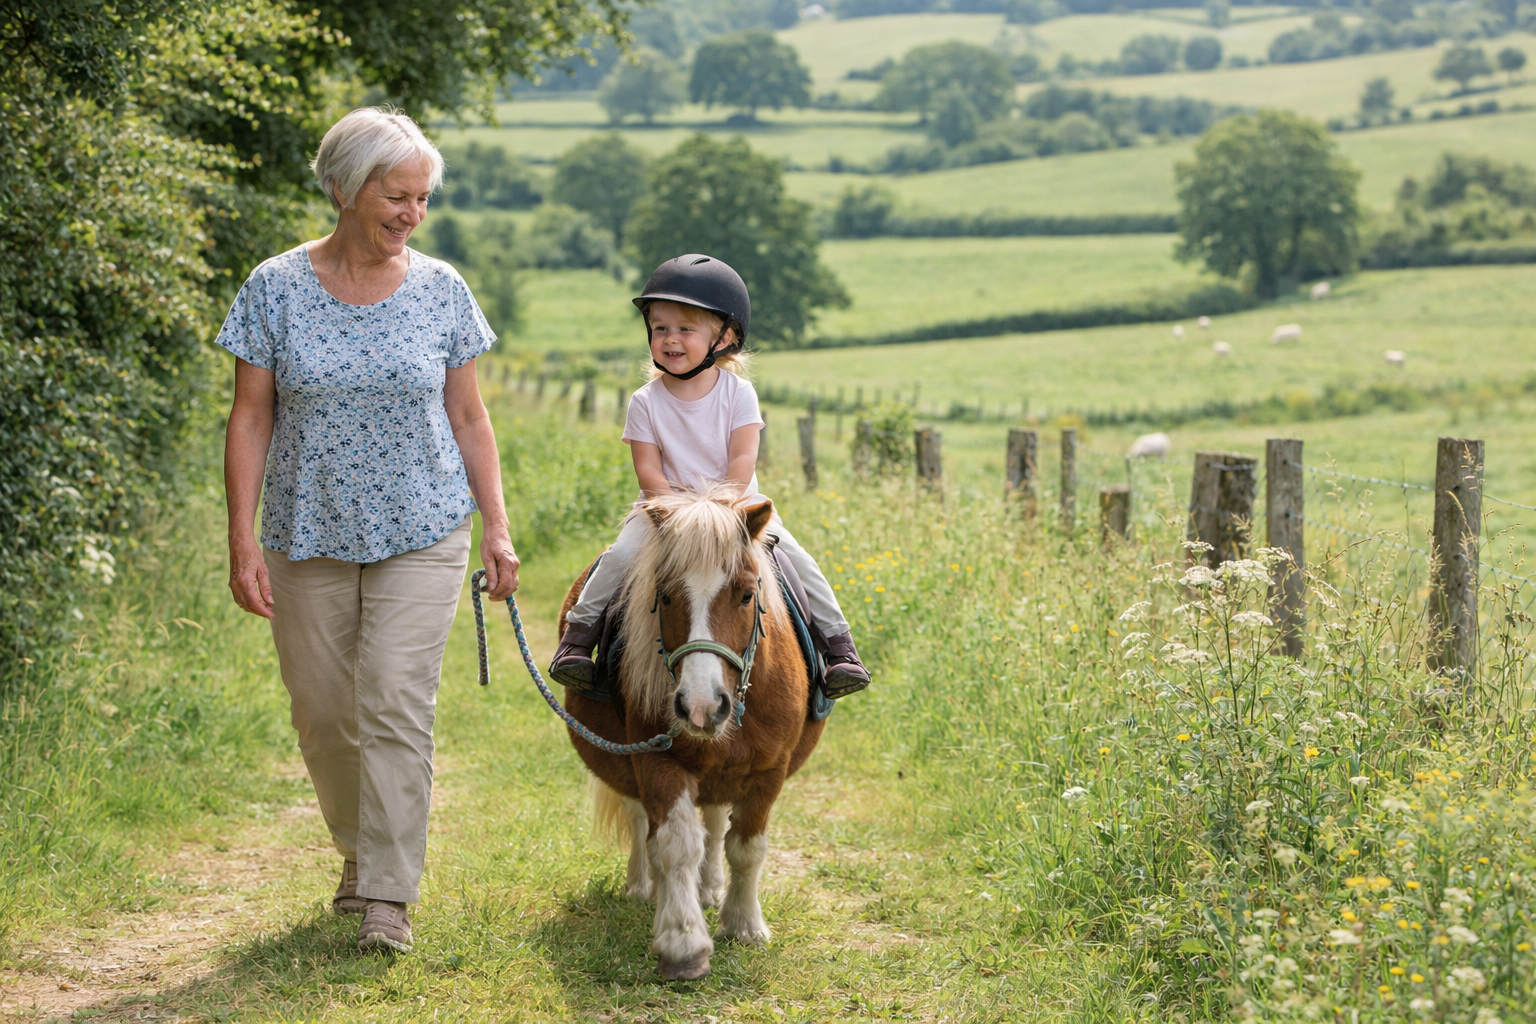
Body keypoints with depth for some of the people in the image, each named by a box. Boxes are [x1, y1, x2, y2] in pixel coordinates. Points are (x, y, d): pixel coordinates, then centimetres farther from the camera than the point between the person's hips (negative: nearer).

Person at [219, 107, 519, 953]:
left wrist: (497, 529, 1)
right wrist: (244, 540, -9)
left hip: (420, 535, 0)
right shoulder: (277, 289, -4)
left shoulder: (440, 290, 0)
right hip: (309, 538, 1)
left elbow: (468, 418, 6)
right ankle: (358, 854, 31)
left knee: (396, 705, -9)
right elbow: (250, 419, -3)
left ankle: (389, 896, -4)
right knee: (322, 714, 8)